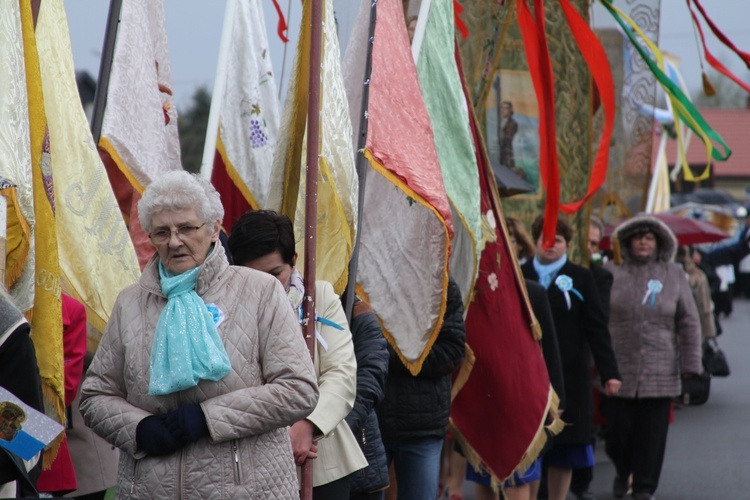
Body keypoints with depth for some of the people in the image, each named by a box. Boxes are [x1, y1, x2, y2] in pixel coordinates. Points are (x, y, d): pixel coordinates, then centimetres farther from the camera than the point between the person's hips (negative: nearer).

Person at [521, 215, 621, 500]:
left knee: (564, 448, 4)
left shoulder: (580, 278, 4)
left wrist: (609, 372, -7)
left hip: (568, 375, 0)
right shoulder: (519, 276, 7)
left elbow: (597, 328, 0)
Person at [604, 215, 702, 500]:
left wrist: (690, 363, 2)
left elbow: (689, 323, 8)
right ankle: (622, 473, 29)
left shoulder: (674, 275, 7)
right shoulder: (612, 273, 4)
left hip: (660, 373, 1)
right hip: (618, 368, -1)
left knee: (652, 432, 1)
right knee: (619, 428, 1)